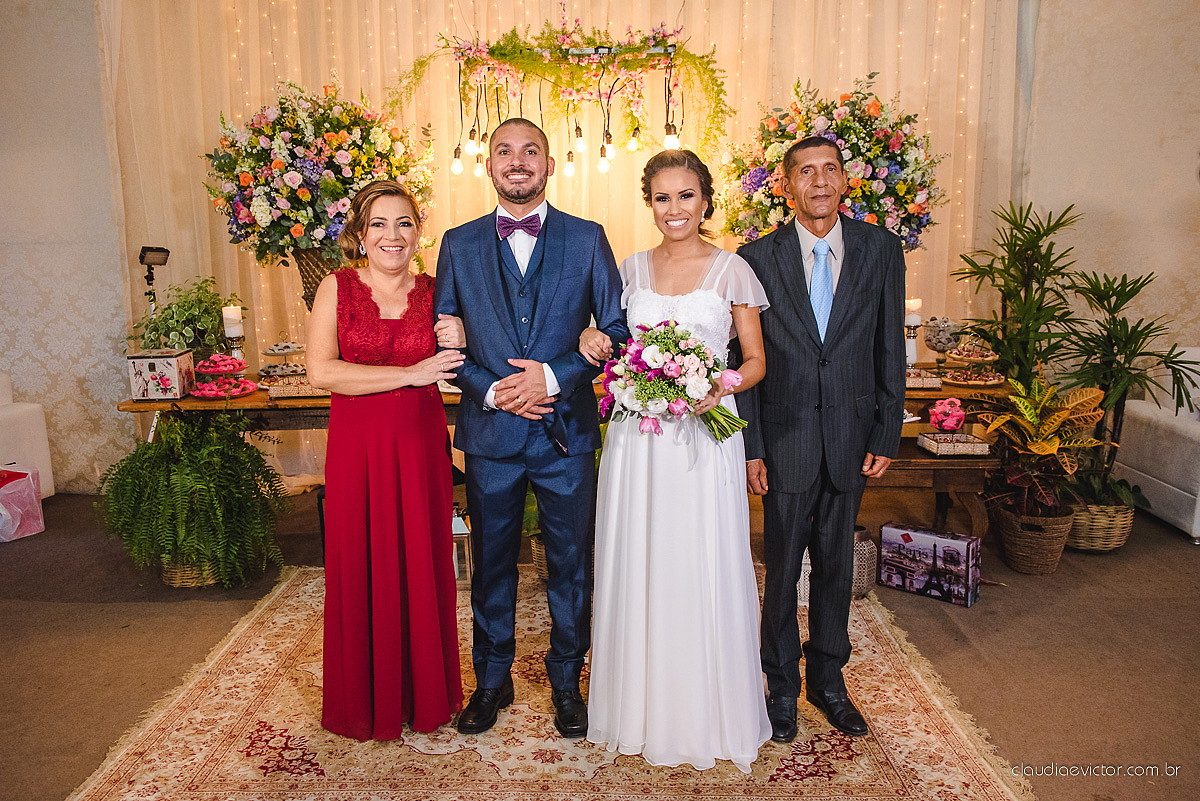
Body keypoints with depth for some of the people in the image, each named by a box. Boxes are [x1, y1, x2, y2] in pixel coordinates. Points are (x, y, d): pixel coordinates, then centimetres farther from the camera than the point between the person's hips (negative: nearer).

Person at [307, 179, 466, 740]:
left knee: (422, 567, 8)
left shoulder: (433, 292, 6)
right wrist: (409, 373, -15)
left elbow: (453, 370, 14)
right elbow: (321, 370, -12)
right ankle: (365, 703, 26)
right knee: (361, 572, 6)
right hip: (357, 448, -1)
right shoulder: (337, 287, 0)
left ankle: (424, 694, 28)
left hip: (420, 446, 2)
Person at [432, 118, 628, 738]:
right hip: (490, 432, 1)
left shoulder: (587, 239, 2)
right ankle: (492, 679, 33)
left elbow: (617, 331, -2)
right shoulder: (458, 245, 6)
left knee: (570, 564, 11)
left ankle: (566, 680, 31)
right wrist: (491, 390, -11)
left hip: (567, 431, -1)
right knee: (492, 563, 13)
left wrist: (554, 376, -14)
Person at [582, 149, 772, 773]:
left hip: (704, 432, -3)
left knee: (703, 569, 2)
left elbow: (756, 361, 3)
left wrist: (722, 387, -16)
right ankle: (644, 705, 27)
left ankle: (710, 713, 23)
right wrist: (594, 342, -4)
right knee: (639, 568, 9)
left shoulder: (731, 270, 0)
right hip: (637, 437, 3)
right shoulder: (632, 269, 9)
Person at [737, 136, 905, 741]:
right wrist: (751, 447, -7)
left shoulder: (881, 250, 1)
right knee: (782, 568, 10)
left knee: (837, 565, 15)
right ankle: (783, 685, 29)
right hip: (786, 439, -2)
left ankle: (828, 679, 34)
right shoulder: (758, 257, -4)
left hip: (851, 438, 2)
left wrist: (886, 436, 0)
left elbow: (890, 351, 3)